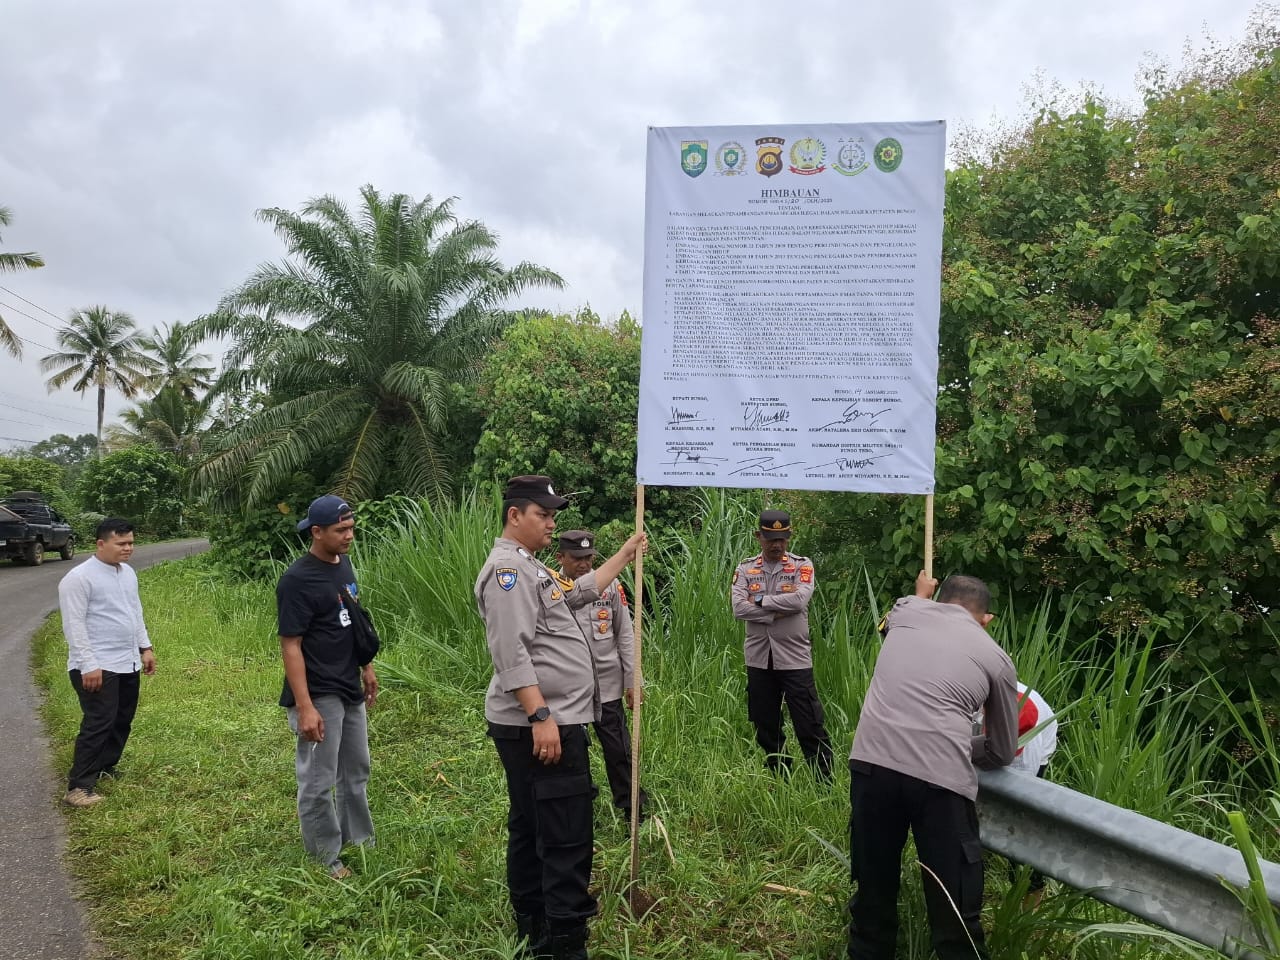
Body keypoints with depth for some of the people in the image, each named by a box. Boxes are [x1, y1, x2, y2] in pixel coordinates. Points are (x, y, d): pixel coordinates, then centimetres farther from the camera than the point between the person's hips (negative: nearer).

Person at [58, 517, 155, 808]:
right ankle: (79, 787, -3)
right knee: (98, 724, -9)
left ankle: (105, 768, 30)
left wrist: (145, 647, 15)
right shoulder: (79, 578, -16)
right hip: (98, 666, -8)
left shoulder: (128, 573, 10)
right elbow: (74, 625, -18)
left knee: (122, 721, 15)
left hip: (129, 664, 9)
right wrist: (88, 665, -21)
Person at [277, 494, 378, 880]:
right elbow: (290, 645, -21)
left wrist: (367, 668, 19)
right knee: (318, 783, 4)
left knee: (356, 771, 21)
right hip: (319, 695, -9)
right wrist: (304, 707, -25)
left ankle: (359, 841, 36)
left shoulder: (343, 563, 5)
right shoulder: (298, 580, -20)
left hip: (350, 689, 9)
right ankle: (325, 859, 18)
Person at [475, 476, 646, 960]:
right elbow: (512, 653, -23)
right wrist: (541, 716, -27)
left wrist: (625, 555, 34)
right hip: (540, 726, -11)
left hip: (548, 723, 11)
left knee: (530, 830, 16)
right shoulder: (507, 569, -14)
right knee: (566, 838, -8)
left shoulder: (531, 569, 19)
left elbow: (578, 591, 33)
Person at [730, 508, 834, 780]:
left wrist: (760, 599, -11)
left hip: (795, 658, -3)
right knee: (766, 726, 13)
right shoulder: (745, 569, 4)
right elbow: (739, 608, -10)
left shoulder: (802, 566, -1)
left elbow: (799, 599, -18)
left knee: (810, 726, -1)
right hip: (759, 660, 3)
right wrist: (780, 610, -14)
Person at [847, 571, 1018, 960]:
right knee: (955, 918, 8)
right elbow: (1002, 752, 27)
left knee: (873, 892, 19)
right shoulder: (996, 658, 17)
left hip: (871, 763, 2)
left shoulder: (906, 611, 20)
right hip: (940, 778, -2)